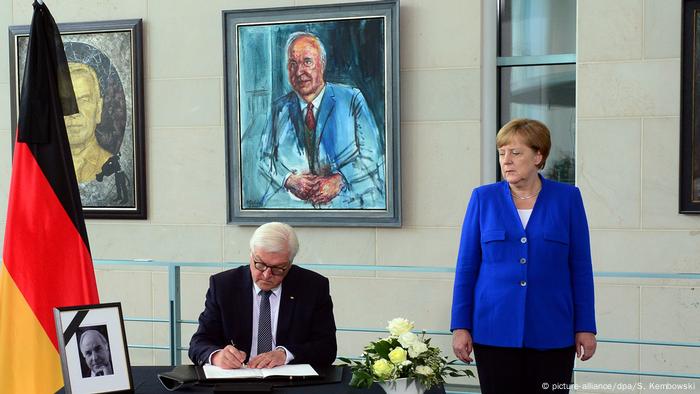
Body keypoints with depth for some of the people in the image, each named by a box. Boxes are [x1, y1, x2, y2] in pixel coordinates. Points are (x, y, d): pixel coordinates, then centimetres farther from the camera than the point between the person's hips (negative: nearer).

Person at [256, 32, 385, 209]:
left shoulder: (351, 99, 6)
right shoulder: (279, 108, 15)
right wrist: (289, 180, -9)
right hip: (289, 201, 3)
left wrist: (339, 180, -15)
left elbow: (372, 154, 0)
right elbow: (265, 158, 12)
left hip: (346, 200, -3)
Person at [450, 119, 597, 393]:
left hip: (551, 332, 0)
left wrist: (585, 327, 0)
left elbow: (581, 268, 3)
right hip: (495, 330, 0)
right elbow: (466, 266, 3)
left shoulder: (567, 198, 1)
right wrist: (460, 326, -2)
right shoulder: (483, 198, 2)